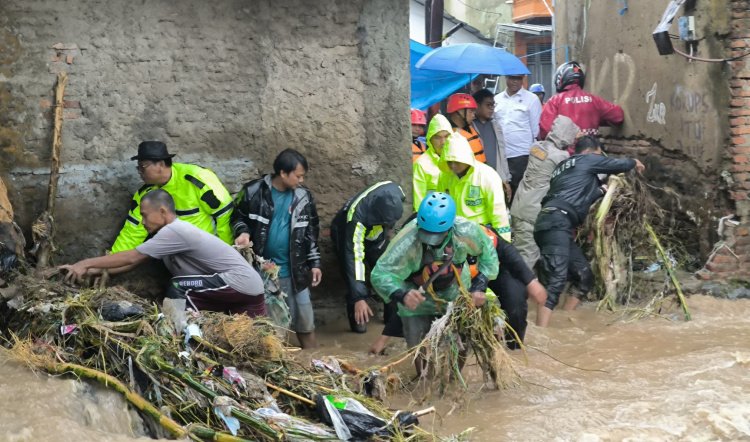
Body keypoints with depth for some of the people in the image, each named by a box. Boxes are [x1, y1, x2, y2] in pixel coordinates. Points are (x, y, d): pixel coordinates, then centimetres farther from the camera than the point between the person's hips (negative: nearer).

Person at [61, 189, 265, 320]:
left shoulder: (175, 231, -16)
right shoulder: (170, 234, 12)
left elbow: (131, 258, -13)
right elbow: (132, 262, 12)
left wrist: (86, 263, -7)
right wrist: (93, 270, 6)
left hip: (242, 282, -10)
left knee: (178, 289, -16)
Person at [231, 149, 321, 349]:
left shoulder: (303, 196, -1)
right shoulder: (253, 191, -10)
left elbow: (311, 231, 8)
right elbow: (237, 217, 4)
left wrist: (315, 263, 5)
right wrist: (243, 232, -18)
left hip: (294, 270, 2)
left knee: (304, 318, 7)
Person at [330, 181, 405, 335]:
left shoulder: (394, 192, -32)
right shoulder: (357, 219, -46)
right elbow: (354, 257, -46)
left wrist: (388, 229, 5)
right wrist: (359, 298, -50)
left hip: (376, 236, 5)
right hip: (348, 237, -5)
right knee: (356, 283, -14)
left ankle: (394, 319, 20)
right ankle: (357, 321, 6)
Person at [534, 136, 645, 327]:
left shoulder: (564, 167, 33)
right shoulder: (587, 160, 10)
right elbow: (619, 164, 17)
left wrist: (603, 190, 46)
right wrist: (635, 162, 37)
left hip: (553, 224, 9)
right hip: (556, 223, -9)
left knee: (585, 278, 15)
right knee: (556, 282, -22)